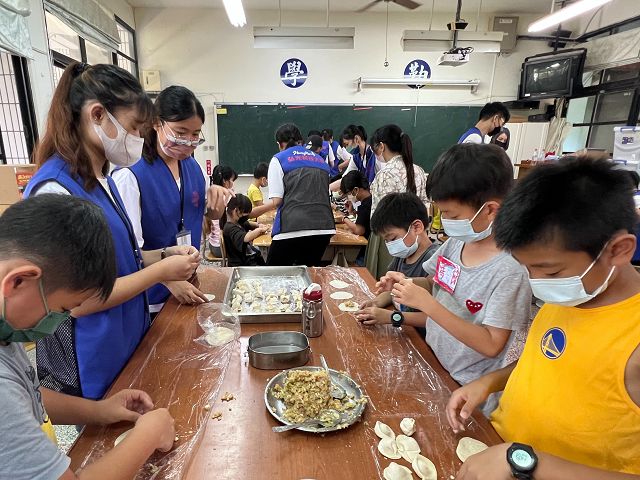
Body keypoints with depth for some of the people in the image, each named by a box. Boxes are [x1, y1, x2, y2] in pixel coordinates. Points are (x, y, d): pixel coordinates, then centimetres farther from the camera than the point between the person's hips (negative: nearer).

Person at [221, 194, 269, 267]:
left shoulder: (237, 222, 9)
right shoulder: (230, 228, -20)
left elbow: (248, 223, 28)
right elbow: (245, 238, -37)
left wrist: (258, 225, 5)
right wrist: (260, 230, -21)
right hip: (241, 265, -10)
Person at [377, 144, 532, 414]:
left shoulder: (509, 270, -25)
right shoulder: (456, 243, -7)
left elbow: (491, 345, -24)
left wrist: (426, 303, -29)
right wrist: (406, 284, -11)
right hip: (432, 368, 6)